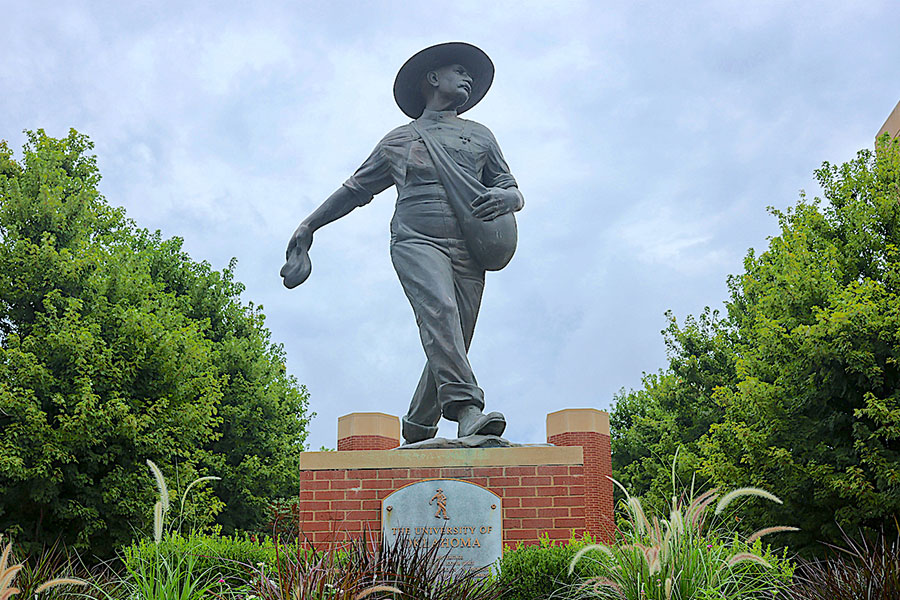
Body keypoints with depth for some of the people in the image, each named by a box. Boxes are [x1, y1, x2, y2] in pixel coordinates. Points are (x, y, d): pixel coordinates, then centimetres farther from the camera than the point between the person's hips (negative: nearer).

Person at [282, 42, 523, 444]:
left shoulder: (480, 136, 27)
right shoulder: (398, 140, 23)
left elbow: (515, 193, 22)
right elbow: (356, 189, 31)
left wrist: (504, 198, -4)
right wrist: (309, 226, 28)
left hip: (469, 250, 2)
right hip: (417, 240, -2)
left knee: (452, 344, -7)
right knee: (439, 311, -30)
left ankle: (416, 432, 7)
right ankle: (467, 408, -44)